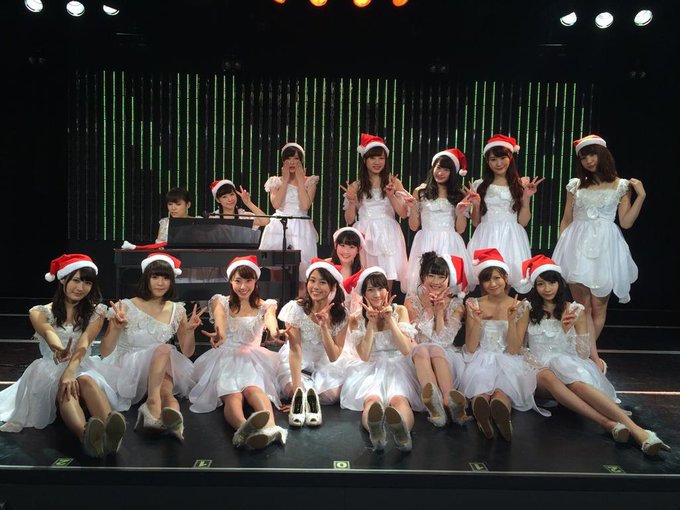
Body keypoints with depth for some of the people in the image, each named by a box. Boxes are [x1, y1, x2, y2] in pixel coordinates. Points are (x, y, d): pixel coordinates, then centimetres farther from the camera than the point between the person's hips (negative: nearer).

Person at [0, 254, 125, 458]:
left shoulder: (96, 311, 7)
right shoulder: (39, 312, 4)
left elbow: (83, 344, -12)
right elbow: (48, 333, -21)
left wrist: (70, 372, -33)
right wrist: (58, 349, -48)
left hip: (83, 368, 1)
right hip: (50, 371, -1)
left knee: (86, 381, -37)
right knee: (62, 389, -37)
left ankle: (109, 431, -69)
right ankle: (86, 435, -70)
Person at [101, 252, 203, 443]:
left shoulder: (177, 311, 6)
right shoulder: (127, 307, -4)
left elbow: (187, 352, 10)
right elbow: (104, 352, -4)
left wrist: (190, 330, -10)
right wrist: (116, 329, -24)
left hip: (164, 370, 3)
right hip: (128, 369, -3)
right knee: (164, 349, -33)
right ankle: (153, 403, -47)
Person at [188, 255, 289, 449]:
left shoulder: (265, 305, 12)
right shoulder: (220, 302, 10)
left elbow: (271, 319, -15)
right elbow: (220, 323, -15)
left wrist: (275, 332, -43)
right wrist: (218, 335, -43)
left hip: (252, 358, 1)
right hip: (225, 358, -1)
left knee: (252, 389, -35)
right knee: (232, 395, -34)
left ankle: (270, 426, -65)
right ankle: (244, 427, -67)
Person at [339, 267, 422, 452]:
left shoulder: (400, 310, 8)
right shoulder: (356, 319, 7)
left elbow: (406, 350, -3)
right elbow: (364, 356, -5)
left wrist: (390, 319, -9)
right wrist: (371, 323, -10)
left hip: (398, 368, 0)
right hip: (371, 371, 0)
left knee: (399, 399, -37)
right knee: (372, 400, -38)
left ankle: (402, 429, -70)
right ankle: (375, 430, -71)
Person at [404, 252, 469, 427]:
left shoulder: (455, 304, 7)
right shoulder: (412, 300, 6)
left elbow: (444, 340, -5)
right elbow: (416, 337, -5)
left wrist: (440, 311, -9)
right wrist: (428, 309, -8)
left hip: (447, 357, 0)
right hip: (419, 357, 0)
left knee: (435, 349, -33)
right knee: (421, 349, -35)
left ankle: (446, 401, -50)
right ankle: (449, 402, -53)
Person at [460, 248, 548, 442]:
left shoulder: (519, 307, 3)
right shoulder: (474, 305, 3)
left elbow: (514, 350, -4)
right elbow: (471, 348, -2)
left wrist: (511, 320, -17)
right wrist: (477, 321, -17)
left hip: (507, 362, 0)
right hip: (480, 362, 0)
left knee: (503, 387, -32)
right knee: (480, 384, -33)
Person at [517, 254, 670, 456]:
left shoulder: (575, 310, 8)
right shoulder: (528, 311, 8)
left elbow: (583, 354, 4)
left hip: (571, 364, 0)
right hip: (540, 368, 0)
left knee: (577, 384, -38)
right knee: (548, 376, -39)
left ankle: (636, 430, -51)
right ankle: (608, 423, -51)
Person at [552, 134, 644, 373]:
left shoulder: (621, 185, 7)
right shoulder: (576, 185, 11)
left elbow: (626, 222, 2)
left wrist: (641, 196, -5)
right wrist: (561, 249, 9)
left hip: (605, 247, -1)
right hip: (578, 246, 1)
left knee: (598, 306, 2)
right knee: (583, 306, -6)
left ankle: (585, 352, 18)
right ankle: (595, 358, -5)